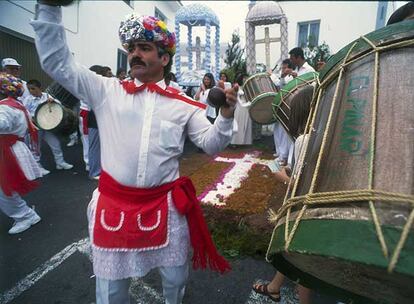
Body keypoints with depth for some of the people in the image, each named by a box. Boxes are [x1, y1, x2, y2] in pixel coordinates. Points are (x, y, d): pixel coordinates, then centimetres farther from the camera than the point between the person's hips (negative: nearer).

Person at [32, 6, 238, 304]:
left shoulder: (183, 104, -1)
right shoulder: (107, 91, 1)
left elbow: (211, 144, -3)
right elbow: (57, 61, 1)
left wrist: (226, 116, -20)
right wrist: (49, 8, -6)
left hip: (165, 206, 0)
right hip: (113, 202, 1)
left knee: (175, 277, 22)